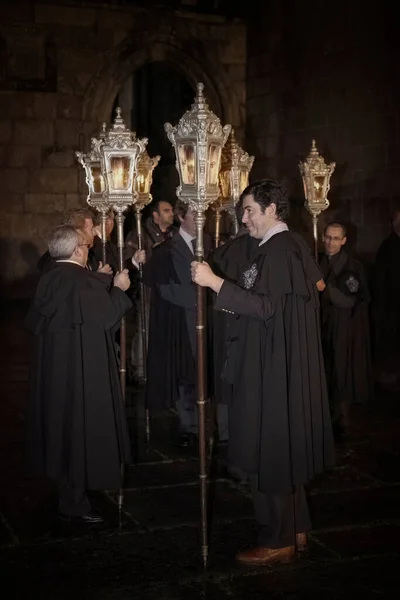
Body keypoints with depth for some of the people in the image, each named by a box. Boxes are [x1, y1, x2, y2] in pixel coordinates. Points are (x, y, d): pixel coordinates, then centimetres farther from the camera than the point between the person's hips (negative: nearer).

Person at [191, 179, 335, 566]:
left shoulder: (278, 250, -17)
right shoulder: (288, 247, 12)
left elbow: (266, 306, -25)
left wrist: (215, 282, -26)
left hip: (275, 370, -10)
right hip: (281, 366, 10)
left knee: (270, 453, -1)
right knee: (283, 451, 16)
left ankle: (278, 541, 9)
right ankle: (295, 530, 27)